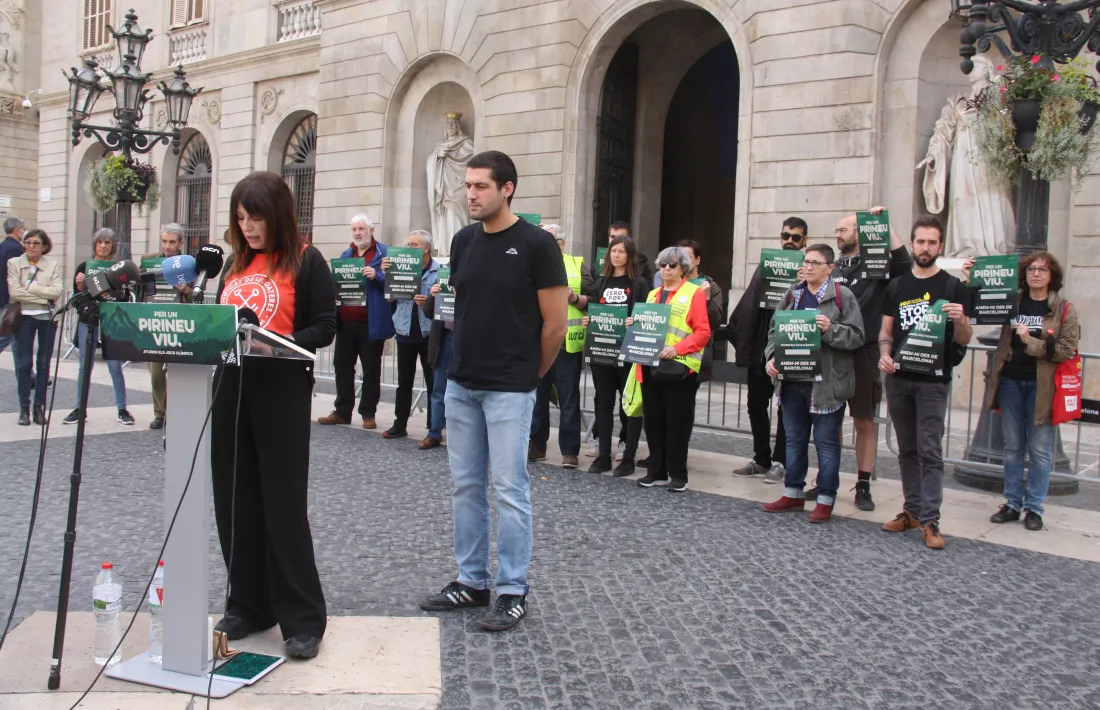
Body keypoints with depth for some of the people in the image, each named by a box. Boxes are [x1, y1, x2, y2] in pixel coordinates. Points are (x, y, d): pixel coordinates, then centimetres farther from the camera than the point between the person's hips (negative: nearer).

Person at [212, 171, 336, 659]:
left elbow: (324, 327, -8)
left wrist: (283, 342, -23)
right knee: (235, 503, 10)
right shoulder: (235, 264, 15)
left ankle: (303, 619, 8)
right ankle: (248, 605, 24)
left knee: (284, 506, -3)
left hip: (282, 391, -6)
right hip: (231, 387, 6)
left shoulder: (306, 262, -3)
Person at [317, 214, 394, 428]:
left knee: (371, 369, 3)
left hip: (371, 322, -6)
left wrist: (376, 276, -24)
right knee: (342, 366, 10)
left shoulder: (384, 252, -1)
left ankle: (368, 413, 11)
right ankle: (342, 411, 19)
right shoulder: (346, 255, 18)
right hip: (345, 322, 6)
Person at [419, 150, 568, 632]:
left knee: (509, 490, 0)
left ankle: (512, 592, 13)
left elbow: (555, 324, -8)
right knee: (466, 486, 12)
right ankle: (471, 581, 26)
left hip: (509, 389, -6)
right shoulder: (464, 241, 8)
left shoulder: (535, 244, -10)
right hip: (461, 384, 6)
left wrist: (529, 374, 2)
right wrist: (467, 357, 15)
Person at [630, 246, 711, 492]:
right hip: (651, 366, 6)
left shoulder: (695, 293, -2)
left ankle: (678, 475, 10)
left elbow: (703, 332, -8)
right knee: (653, 421, 9)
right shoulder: (653, 294, 18)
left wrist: (676, 348, -19)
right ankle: (657, 472, 18)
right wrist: (634, 325, 4)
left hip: (679, 367, -6)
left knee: (677, 423, 0)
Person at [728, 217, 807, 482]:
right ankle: (761, 458, 24)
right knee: (756, 404, 10)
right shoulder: (766, 266, 8)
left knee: (786, 409, 6)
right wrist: (743, 345, -4)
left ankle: (779, 462, 17)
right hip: (762, 348, 4)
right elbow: (749, 305, 3)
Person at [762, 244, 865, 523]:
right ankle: (793, 494, 27)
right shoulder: (792, 294, 11)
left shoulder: (842, 296, -4)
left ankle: (826, 500, 14)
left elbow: (856, 336, -8)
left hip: (826, 383, -5)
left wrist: (831, 329, -23)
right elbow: (775, 329, 13)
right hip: (792, 380, 6)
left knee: (826, 442, 4)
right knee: (794, 439, 15)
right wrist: (772, 356, -3)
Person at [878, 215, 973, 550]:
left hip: (933, 381, -4)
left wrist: (960, 320, -22)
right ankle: (912, 510, 21)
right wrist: (885, 354, -6)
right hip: (898, 379, 4)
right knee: (907, 450, 12)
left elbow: (964, 340, 0)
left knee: (930, 451, -6)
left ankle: (930, 520, -3)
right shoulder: (897, 286, 10)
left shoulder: (953, 287, 0)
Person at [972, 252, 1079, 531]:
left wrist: (1031, 342, -16)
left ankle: (1034, 508, 15)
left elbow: (1068, 350, -8)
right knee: (1012, 447, 11)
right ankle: (1012, 503, 21)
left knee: (1040, 450, 4)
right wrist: (971, 280, -8)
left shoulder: (1064, 309, -4)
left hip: (1042, 386, -3)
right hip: (1010, 381, 3)